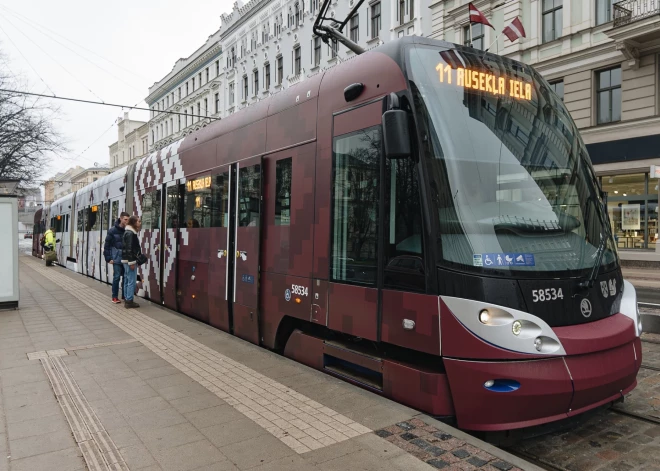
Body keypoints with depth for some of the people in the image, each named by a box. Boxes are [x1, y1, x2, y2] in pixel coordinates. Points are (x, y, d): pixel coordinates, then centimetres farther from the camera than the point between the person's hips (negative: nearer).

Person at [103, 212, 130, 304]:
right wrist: (108, 258, -4)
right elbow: (107, 245, -2)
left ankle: (124, 295, 19)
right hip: (117, 258, -3)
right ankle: (115, 297, 13)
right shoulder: (113, 230, -4)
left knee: (126, 277, 7)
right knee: (116, 277, 1)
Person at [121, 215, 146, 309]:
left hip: (127, 260, 11)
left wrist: (134, 260, 21)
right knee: (132, 281, -7)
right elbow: (129, 248, -21)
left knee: (127, 280, 14)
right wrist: (132, 262, -22)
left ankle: (127, 300, 20)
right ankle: (129, 301, -3)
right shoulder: (130, 233, -15)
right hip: (130, 260, -11)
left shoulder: (129, 232, 16)